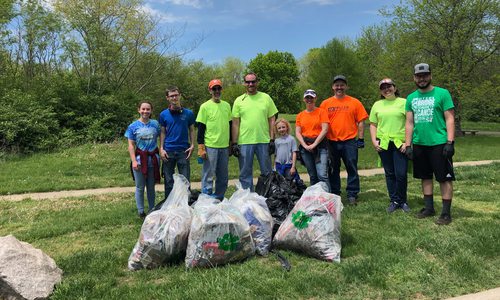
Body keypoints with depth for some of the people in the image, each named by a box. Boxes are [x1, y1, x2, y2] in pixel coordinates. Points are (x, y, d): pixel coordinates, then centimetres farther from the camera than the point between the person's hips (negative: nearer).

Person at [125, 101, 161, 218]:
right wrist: (134, 161, -11)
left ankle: (152, 210, 25)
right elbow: (131, 145, -3)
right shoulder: (133, 126, -3)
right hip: (140, 159, -2)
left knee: (151, 187, 13)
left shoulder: (155, 124, 2)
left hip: (153, 159, 2)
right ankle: (141, 212, 18)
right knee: (140, 187, 8)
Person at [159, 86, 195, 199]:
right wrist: (161, 149, -1)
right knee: (169, 181, 9)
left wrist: (192, 145, -4)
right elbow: (163, 132, 8)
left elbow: (191, 130, 8)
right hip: (168, 151, 1)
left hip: (183, 150, -1)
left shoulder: (188, 113, 2)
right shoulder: (164, 114, 4)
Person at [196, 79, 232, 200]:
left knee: (223, 177, 12)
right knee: (208, 177, -2)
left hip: (224, 147, 5)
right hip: (210, 146, -5)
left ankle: (219, 200, 24)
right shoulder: (205, 106, -3)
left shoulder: (227, 105, 11)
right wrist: (200, 148, -11)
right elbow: (201, 128, -5)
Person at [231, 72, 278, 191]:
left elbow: (271, 120, 6)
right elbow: (235, 123, 4)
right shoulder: (239, 100, 6)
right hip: (244, 142, 0)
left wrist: (272, 139, -1)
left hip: (264, 141, 0)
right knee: (245, 173, 7)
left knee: (267, 172, 8)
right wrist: (234, 143, -2)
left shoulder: (266, 98, 7)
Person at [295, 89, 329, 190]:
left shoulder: (321, 112, 3)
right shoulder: (300, 115, 13)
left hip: (320, 145, -3)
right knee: (312, 176, 8)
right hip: (305, 147, 3)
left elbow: (325, 130, -5)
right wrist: (305, 145, -7)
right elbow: (297, 133, 8)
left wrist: (314, 144, -11)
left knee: (322, 175, -13)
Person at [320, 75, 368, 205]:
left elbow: (361, 121, 4)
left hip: (349, 141, -1)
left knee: (352, 169, 2)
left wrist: (361, 138, -2)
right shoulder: (325, 103, 6)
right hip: (331, 142, 2)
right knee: (333, 170, 10)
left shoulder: (355, 102, 3)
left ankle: (352, 195, 13)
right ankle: (334, 195, 22)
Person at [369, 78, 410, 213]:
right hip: (383, 143, 3)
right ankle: (394, 201, 20)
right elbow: (373, 125, 14)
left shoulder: (403, 102, 2)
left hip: (400, 143, -3)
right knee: (389, 174, 9)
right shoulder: (377, 105, 12)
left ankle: (401, 201, 15)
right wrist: (374, 141, 2)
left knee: (401, 174, -5)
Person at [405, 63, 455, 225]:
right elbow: (409, 123, 10)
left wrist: (450, 142, -15)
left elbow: (450, 119, -7)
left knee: (444, 178, 1)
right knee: (425, 177, 13)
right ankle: (429, 208, 26)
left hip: (439, 144, -5)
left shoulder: (442, 93, -4)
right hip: (419, 144, 5)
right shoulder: (411, 98, 9)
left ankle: (446, 212, 9)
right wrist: (408, 145, 6)